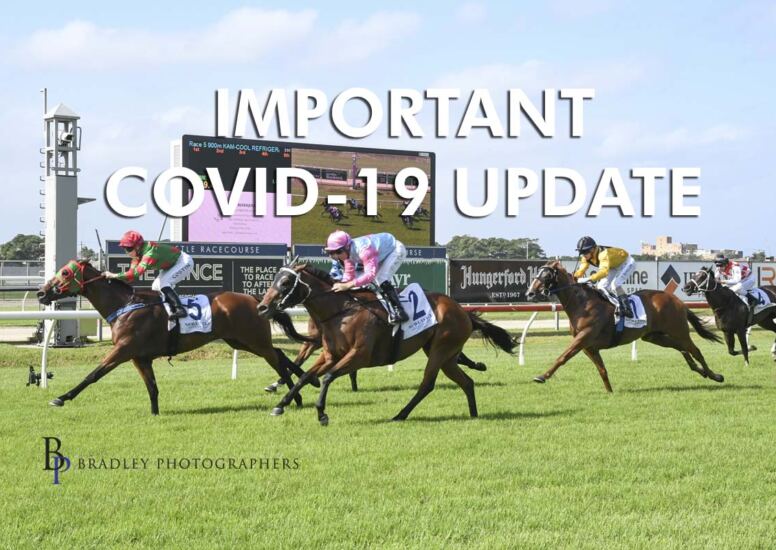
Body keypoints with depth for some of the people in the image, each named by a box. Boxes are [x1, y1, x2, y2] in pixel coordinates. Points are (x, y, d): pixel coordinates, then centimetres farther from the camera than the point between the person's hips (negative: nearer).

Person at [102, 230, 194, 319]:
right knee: (156, 287, 7)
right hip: (171, 264, 10)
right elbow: (131, 272, -9)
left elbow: (136, 272, -44)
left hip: (185, 262, -10)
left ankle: (180, 309, -25)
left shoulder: (150, 252, -35)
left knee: (163, 284, -24)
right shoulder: (138, 255, -6)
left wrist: (114, 275, -44)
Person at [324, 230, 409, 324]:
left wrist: (347, 285, -51)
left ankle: (398, 312, -25)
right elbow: (349, 275, -7)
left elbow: (370, 274, -47)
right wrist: (341, 286, -24)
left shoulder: (364, 250, -42)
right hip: (383, 253, 9)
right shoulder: (347, 251, -14)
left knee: (381, 279, -27)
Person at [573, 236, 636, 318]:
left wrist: (588, 279, -65)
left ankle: (627, 310, -23)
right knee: (602, 286, 0)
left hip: (626, 262, -9)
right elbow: (581, 270, -13)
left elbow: (604, 271, -55)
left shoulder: (603, 254, -42)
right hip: (614, 266, 9)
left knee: (615, 285, -27)